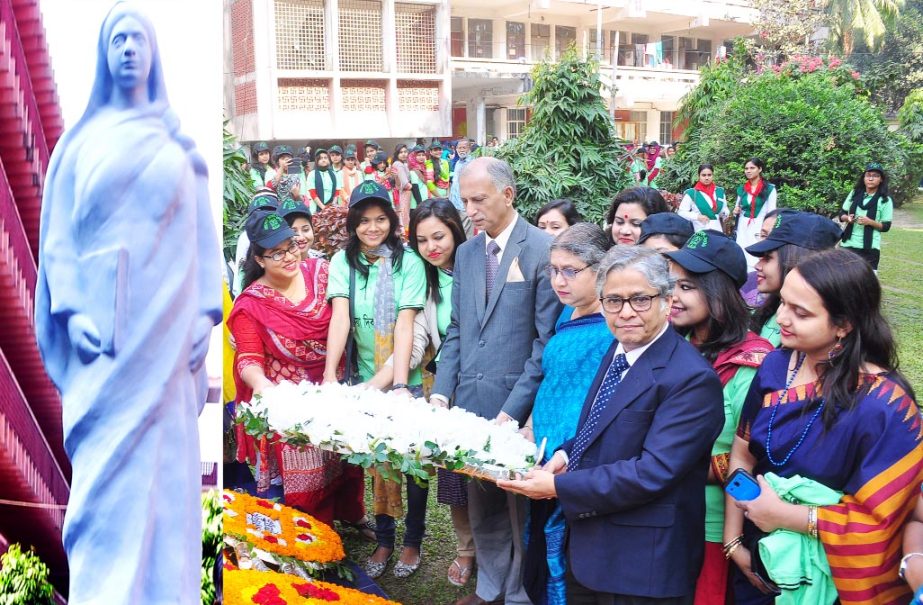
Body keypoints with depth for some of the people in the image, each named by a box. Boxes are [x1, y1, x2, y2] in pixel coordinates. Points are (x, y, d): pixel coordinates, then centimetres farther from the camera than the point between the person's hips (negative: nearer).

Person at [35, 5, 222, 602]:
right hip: (105, 325, 0)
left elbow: (203, 233, 8)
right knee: (106, 468, -4)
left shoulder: (180, 143, 14)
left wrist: (206, 312, -3)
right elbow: (59, 233, 5)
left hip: (166, 325, 1)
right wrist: (71, 309, -10)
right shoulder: (81, 141, 12)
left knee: (162, 464, 0)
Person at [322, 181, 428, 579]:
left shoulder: (408, 262, -10)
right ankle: (383, 540, 27)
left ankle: (413, 541, 24)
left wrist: (398, 383, -26)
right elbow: (340, 317, -14)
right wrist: (330, 374, -25)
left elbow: (405, 324, -17)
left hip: (407, 379, -2)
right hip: (365, 381, 2)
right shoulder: (343, 261, -2)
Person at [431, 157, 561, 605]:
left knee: (521, 508, 8)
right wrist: (441, 391, 1)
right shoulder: (466, 252, 10)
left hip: (519, 405, -5)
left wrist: (514, 409, -15)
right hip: (470, 401, 6)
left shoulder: (542, 250, -9)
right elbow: (457, 329, 13)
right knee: (481, 505, 16)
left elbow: (547, 340, -11)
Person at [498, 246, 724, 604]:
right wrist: (566, 455, -3)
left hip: (642, 564, -8)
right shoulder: (617, 351, 6)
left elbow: (653, 472, -26)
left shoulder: (691, 379, -21)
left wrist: (557, 487, -22)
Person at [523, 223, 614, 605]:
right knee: (540, 567, 19)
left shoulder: (612, 328, -18)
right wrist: (530, 432, 18)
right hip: (545, 459, 8)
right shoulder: (567, 314, 9)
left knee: (564, 573, 4)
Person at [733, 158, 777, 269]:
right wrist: (736, 211, 0)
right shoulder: (742, 189, 11)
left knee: (758, 260, -8)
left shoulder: (769, 189, -4)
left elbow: (771, 212, -3)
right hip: (743, 228, 4)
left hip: (760, 227, -4)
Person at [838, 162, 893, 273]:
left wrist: (870, 222, -19)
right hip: (848, 244, 3)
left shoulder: (885, 200, -2)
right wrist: (847, 218, -11)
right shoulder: (855, 194, 6)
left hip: (870, 247, -3)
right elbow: (842, 214, 12)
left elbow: (886, 226, -2)